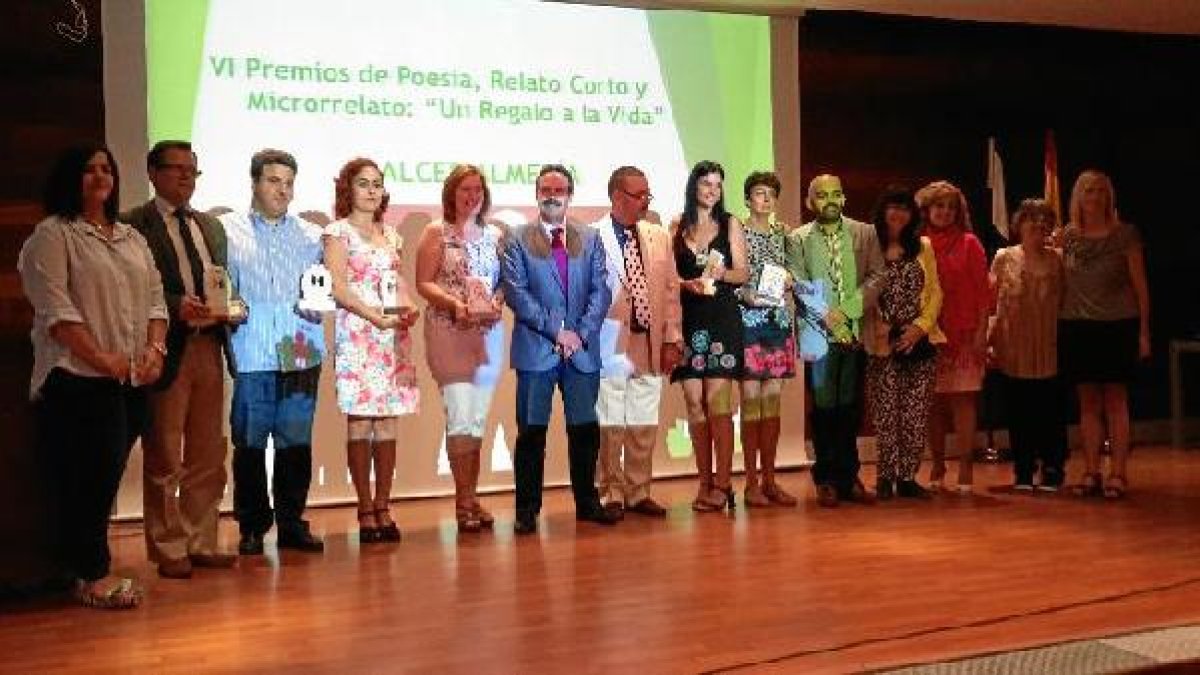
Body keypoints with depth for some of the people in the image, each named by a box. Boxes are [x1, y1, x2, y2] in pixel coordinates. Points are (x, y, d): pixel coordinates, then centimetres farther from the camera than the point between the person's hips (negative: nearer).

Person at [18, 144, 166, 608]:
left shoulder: (132, 238, 19)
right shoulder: (52, 234, -2)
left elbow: (154, 299, 15)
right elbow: (54, 307, -11)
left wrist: (154, 349, -1)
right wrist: (100, 357, -17)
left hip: (132, 380, 6)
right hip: (78, 379, -6)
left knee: (107, 477, 9)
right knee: (88, 478, -5)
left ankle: (88, 567, 18)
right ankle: (93, 574, 4)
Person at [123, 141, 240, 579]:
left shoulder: (212, 226, 18)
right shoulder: (133, 225, -4)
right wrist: (177, 306, -23)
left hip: (209, 348, 6)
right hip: (166, 349, -6)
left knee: (208, 456, 11)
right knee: (163, 458, 3)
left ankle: (201, 543, 21)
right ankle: (168, 550, 13)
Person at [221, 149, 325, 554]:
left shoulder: (311, 236, 15)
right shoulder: (227, 230, 6)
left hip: (301, 354, 3)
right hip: (251, 356, -3)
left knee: (297, 442, 5)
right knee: (249, 443, 2)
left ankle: (291, 522, 16)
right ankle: (252, 527, 13)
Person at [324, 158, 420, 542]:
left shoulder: (391, 234, 18)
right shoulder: (339, 231, 1)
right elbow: (338, 288, -8)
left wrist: (407, 310, -2)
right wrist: (375, 316, -19)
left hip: (393, 337, 5)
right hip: (357, 335, -5)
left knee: (388, 423, 4)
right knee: (360, 422, -4)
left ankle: (383, 509, 9)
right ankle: (366, 512, 0)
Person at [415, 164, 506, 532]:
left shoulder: (495, 235, 12)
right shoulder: (436, 233, 1)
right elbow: (423, 283, -3)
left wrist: (498, 301, -8)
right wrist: (453, 302, -18)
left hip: (489, 333, 4)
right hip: (449, 333, -4)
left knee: (478, 418, 6)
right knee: (461, 415, -10)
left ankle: (470, 498, 14)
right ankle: (465, 501, -2)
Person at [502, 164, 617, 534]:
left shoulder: (590, 239, 13)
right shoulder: (517, 239, 4)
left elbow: (601, 291, 6)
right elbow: (515, 292, -6)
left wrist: (581, 332, -8)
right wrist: (557, 330, -12)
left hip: (582, 349, 3)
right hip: (535, 350, -2)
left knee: (585, 429, 7)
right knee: (531, 431, 1)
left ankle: (587, 501, 21)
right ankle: (527, 510, 9)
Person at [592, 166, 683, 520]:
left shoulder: (659, 236, 11)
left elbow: (671, 289, 11)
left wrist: (673, 339, 6)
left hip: (650, 345, 5)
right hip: (609, 345, -5)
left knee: (645, 424, 9)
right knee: (609, 424, 1)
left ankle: (639, 492, 21)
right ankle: (612, 494, 13)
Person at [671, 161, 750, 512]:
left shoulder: (730, 224, 7)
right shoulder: (678, 226, 10)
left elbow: (743, 273, 3)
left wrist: (721, 273, -16)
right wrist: (690, 284, -12)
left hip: (722, 319, -2)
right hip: (688, 320, 2)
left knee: (718, 403, -8)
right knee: (694, 403, 1)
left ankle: (722, 484, -5)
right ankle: (704, 482, 8)